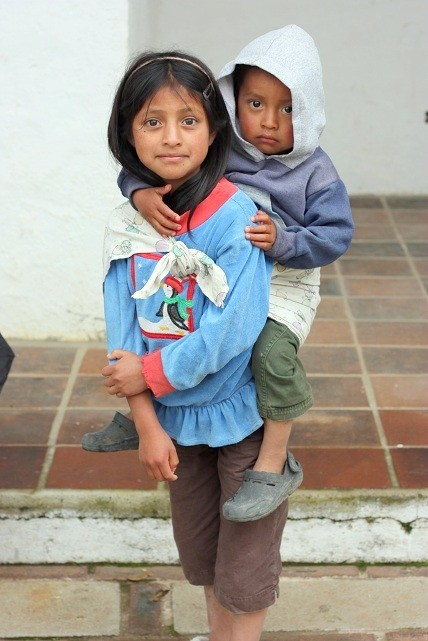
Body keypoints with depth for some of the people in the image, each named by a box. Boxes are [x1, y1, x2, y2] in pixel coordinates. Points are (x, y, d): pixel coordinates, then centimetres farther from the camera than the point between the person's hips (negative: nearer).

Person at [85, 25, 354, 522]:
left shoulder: (315, 173, -9)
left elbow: (334, 234, -13)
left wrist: (282, 242, -30)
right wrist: (142, 191, -26)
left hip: (284, 281, -5)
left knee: (273, 352, -31)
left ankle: (273, 464, -13)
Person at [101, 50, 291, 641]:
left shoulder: (237, 217, -21)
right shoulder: (128, 224, -6)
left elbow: (229, 330, -26)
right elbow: (123, 329, -7)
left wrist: (150, 372, -17)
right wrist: (147, 424, -12)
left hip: (241, 412, -5)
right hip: (175, 419, 5)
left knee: (244, 562, 11)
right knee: (200, 550, 24)